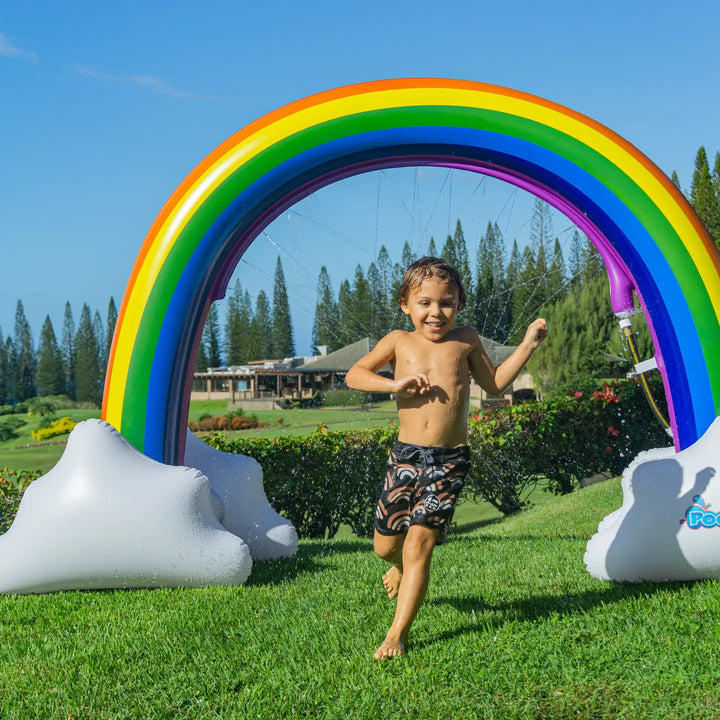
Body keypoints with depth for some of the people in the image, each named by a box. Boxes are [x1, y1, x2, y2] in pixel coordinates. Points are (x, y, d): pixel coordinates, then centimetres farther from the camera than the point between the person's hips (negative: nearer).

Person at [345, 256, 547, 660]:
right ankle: (402, 566, 47)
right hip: (406, 455, 1)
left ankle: (399, 634, 2)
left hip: (449, 461, -1)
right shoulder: (399, 342, 4)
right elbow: (354, 376, -2)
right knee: (386, 545, 8)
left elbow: (495, 384, 19)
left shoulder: (466, 341, 6)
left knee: (419, 544, -9)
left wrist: (528, 345, 10)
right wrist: (395, 383, -17)